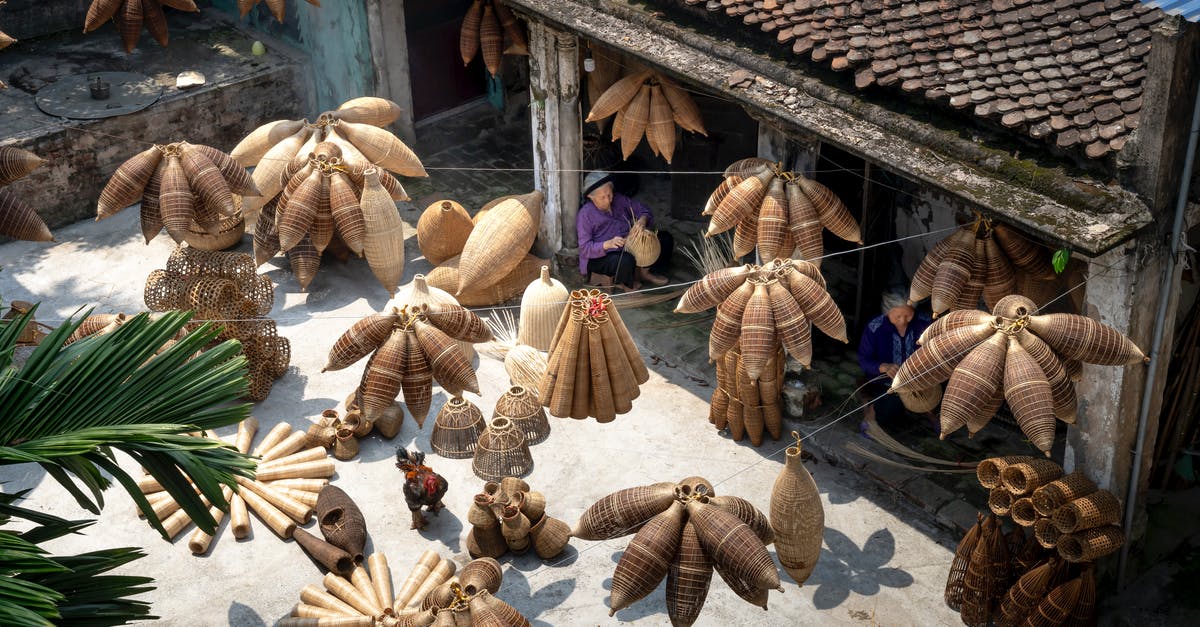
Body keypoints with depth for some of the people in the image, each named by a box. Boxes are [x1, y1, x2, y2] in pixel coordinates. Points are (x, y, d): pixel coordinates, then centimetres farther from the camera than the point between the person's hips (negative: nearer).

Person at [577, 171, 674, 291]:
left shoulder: (619, 200, 2)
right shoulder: (585, 215, -15)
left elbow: (643, 209, 9)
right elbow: (585, 248, -19)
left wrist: (643, 219, -16)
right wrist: (608, 244, -36)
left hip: (630, 247, 7)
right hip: (602, 256, -7)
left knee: (665, 238, 0)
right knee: (626, 261, -40)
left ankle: (644, 272, 3)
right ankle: (622, 285, -9)